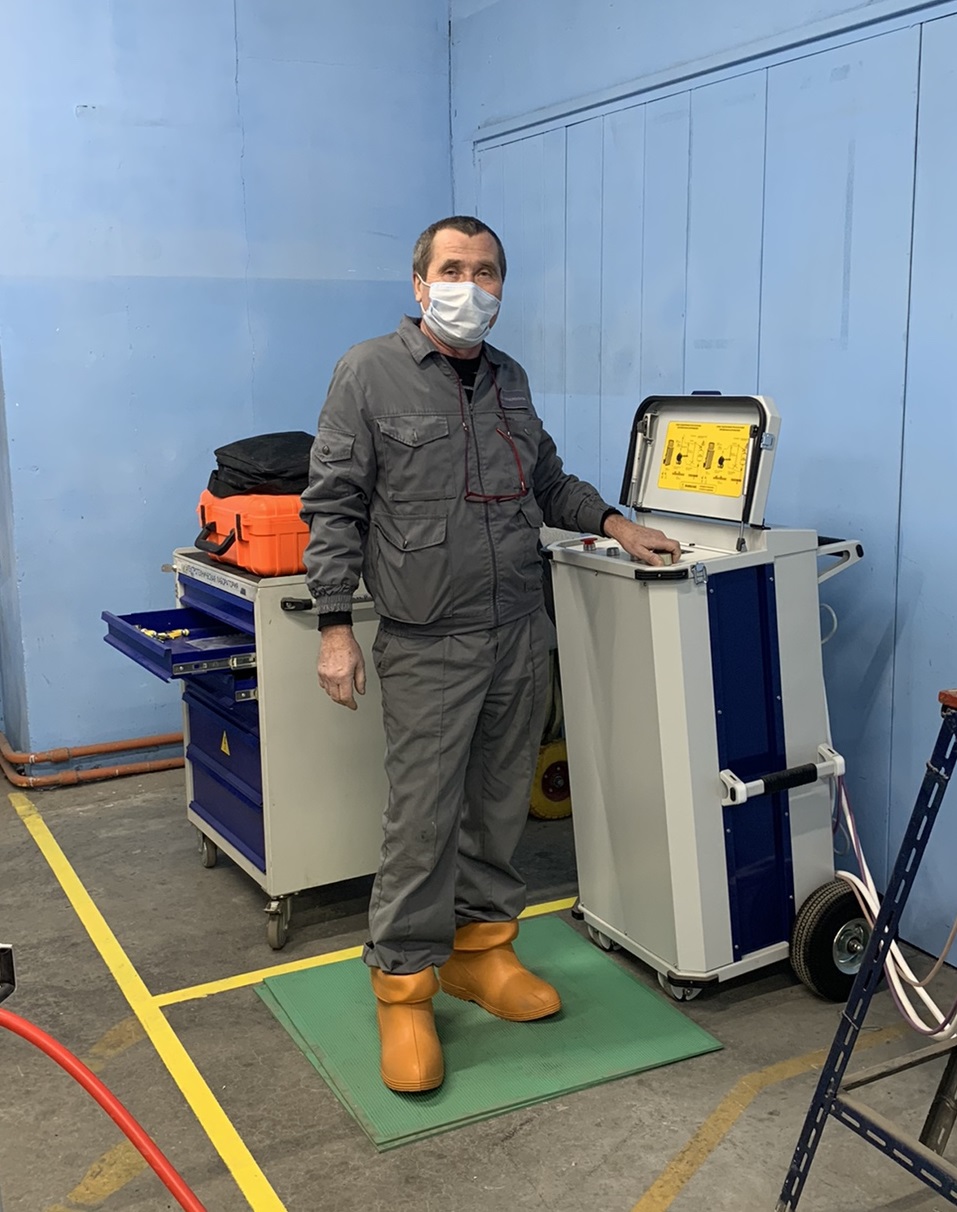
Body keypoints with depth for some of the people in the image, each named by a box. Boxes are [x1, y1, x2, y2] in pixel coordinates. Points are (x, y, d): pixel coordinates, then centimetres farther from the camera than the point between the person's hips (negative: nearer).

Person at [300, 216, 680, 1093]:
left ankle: (481, 948, 29)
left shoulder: (509, 380, 14)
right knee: (422, 818, -4)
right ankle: (404, 988, 11)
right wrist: (336, 626, -12)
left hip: (520, 633, 6)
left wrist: (611, 522, 12)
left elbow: (548, 482, 27)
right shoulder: (371, 373, -4)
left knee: (501, 805, 13)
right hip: (429, 644, -6)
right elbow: (334, 506, -7)